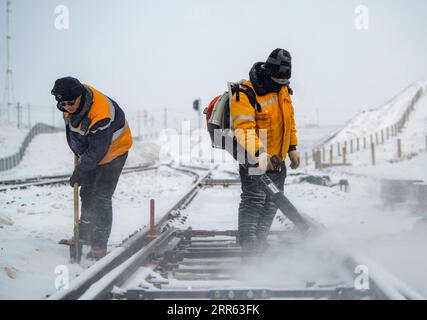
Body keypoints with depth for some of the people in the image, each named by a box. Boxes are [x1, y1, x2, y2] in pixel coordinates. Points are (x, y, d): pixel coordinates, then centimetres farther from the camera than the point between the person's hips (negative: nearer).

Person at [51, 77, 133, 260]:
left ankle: (99, 246, -6)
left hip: (113, 151, -8)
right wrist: (77, 151, 14)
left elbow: (97, 151, -31)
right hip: (88, 151, 8)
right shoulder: (71, 102, -16)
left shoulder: (101, 116, -39)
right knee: (87, 193, 15)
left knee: (101, 198, -11)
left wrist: (79, 171, -22)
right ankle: (85, 236, 30)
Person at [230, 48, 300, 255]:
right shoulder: (245, 95, -20)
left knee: (272, 203, 12)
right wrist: (260, 154, -41)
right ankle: (248, 246, -16)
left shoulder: (283, 90, 6)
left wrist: (292, 148, 18)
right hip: (253, 158, -8)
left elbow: (289, 119, 20)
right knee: (253, 200, -17)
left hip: (277, 158, 8)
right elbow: (244, 129, -29)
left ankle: (261, 244, 24)